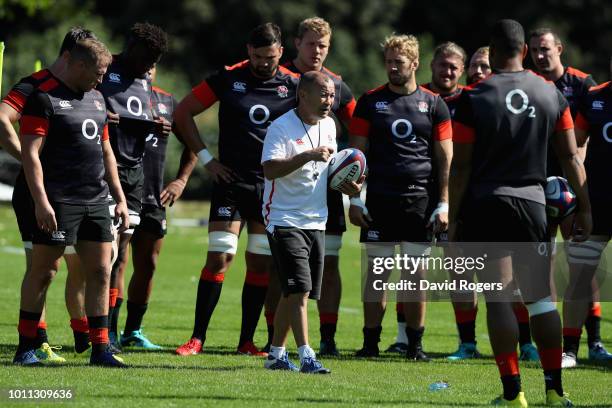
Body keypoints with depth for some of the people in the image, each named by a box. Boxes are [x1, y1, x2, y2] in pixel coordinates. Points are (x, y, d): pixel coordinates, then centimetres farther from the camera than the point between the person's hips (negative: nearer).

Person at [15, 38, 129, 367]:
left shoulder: (96, 99, 18)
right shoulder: (44, 98, -8)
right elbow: (30, 153, -13)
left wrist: (119, 198, 19)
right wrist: (40, 200, -20)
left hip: (96, 202, 7)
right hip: (58, 202, -7)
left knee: (100, 272, 3)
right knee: (43, 272, -3)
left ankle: (100, 348, 6)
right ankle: (25, 348, 5)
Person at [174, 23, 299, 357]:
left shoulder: (293, 85, 1)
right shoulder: (228, 79, -1)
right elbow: (183, 113, 4)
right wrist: (205, 157, 0)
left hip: (272, 185, 2)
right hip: (231, 181, -2)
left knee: (261, 263, 4)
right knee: (220, 257, -8)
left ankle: (247, 341, 11)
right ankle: (197, 337, -3)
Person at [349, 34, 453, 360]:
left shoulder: (433, 104, 6)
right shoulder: (370, 102, 7)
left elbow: (445, 158, 7)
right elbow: (357, 152, 6)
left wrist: (443, 205, 1)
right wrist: (355, 199, -1)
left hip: (419, 200, 0)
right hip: (378, 200, 0)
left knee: (417, 273, 1)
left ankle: (415, 343, 7)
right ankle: (370, 342, 5)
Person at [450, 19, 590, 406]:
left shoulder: (474, 98, -6)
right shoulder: (552, 94, 4)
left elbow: (461, 166, -6)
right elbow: (572, 159, 6)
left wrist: (453, 219, 0)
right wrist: (584, 209, 13)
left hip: (485, 203, -3)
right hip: (532, 201, 3)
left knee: (499, 299, -2)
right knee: (542, 299, 9)